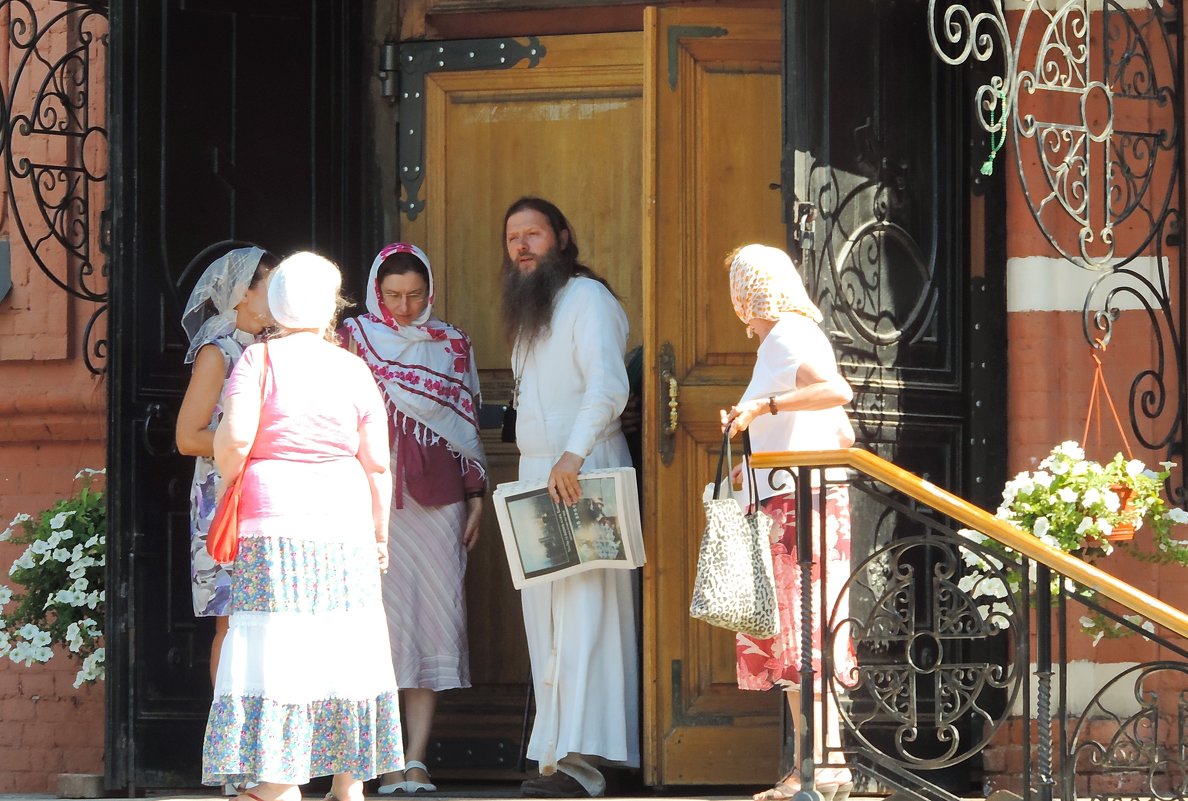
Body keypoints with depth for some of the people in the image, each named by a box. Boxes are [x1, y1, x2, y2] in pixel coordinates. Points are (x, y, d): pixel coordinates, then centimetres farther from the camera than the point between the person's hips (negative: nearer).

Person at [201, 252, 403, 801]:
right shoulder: (354, 370, 7)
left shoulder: (259, 360, -2)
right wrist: (379, 534, 15)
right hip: (345, 526, 3)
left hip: (275, 523, -3)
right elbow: (376, 463, 6)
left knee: (275, 651, -5)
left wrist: (226, 478, 5)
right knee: (347, 649, 9)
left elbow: (235, 437, -15)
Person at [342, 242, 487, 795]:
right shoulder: (354, 339, 7)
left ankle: (417, 759, -6)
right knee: (384, 619, -6)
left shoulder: (453, 345, 13)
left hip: (437, 498, 2)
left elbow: (467, 423, 14)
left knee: (435, 619, -5)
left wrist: (475, 498, 8)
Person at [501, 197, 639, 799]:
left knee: (582, 610, -16)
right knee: (546, 619, 4)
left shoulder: (587, 299, -9)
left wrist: (572, 455, -34)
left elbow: (607, 385, -23)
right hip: (535, 476, 10)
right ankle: (556, 750, 3)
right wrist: (539, 472, 13)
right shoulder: (529, 311, 22)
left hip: (582, 476, -10)